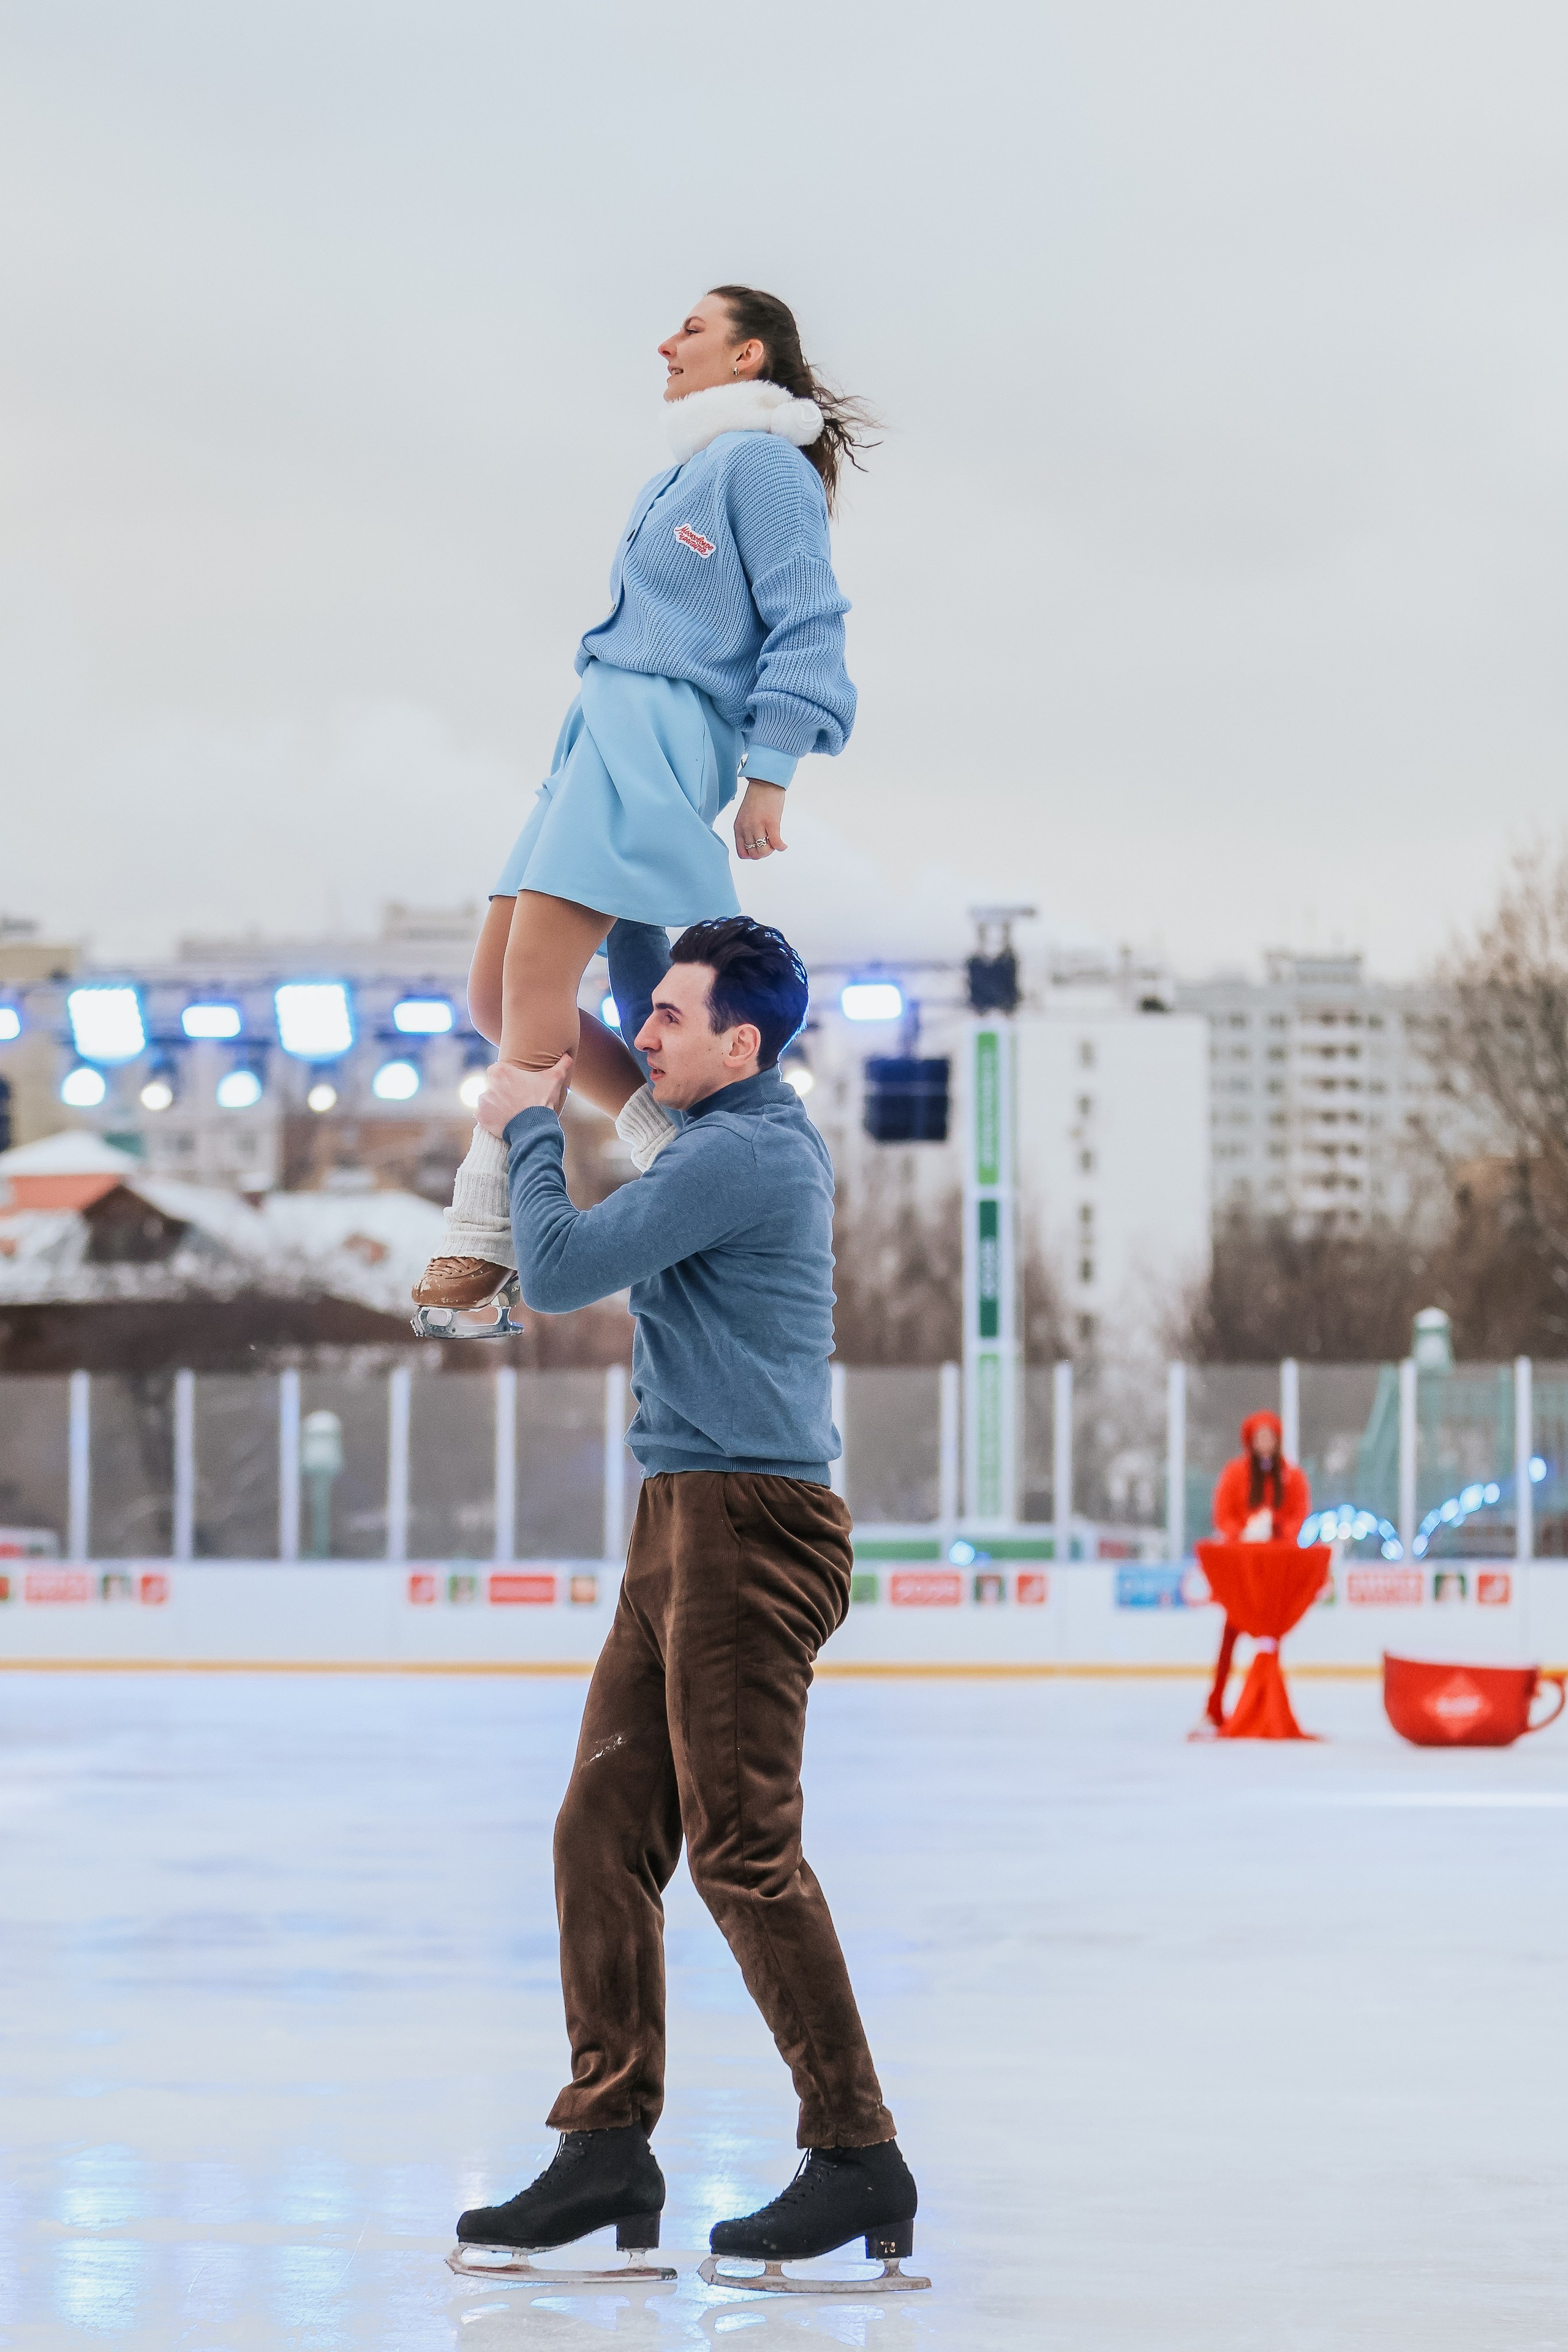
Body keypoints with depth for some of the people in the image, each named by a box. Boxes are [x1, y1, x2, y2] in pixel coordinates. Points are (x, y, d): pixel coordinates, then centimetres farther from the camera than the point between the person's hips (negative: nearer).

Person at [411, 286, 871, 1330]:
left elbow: (805, 625, -8)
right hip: (600, 736, 10)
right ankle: (684, 1148, 5)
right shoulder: (679, 481, 26)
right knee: (497, 995, 3)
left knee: (533, 981, -19)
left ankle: (482, 1242, -21)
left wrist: (769, 777, -14)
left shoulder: (762, 463, -1)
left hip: (660, 735, -10)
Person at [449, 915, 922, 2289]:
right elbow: (641, 1012, 39)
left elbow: (560, 1272, -14)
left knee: (743, 1850, -11)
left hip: (747, 1525, -10)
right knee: (603, 1834, 6)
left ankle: (859, 2159, -8)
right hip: (691, 1527, 10)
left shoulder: (743, 1155, -14)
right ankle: (610, 2147, 6)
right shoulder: (751, 1129, 17)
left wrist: (528, 1129, 1)